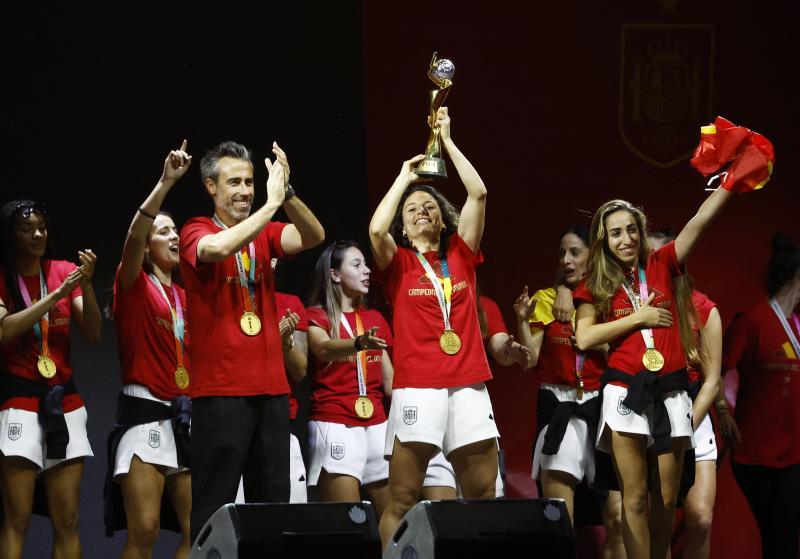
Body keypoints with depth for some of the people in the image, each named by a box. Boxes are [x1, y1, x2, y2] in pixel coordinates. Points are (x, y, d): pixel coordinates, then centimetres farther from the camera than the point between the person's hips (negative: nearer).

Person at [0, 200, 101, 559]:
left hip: (64, 399, 4)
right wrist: (57, 294, -19)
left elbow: (94, 334, 1)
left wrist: (86, 284, -14)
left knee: (68, 521, 0)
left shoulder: (64, 271, 8)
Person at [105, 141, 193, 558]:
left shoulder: (184, 297, 18)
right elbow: (133, 235, -19)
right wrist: (166, 183, -29)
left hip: (184, 416, 6)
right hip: (146, 411, -6)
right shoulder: (135, 286, 0)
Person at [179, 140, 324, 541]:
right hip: (220, 391, -5)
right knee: (214, 504, -4)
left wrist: (285, 194, -21)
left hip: (271, 388, 5)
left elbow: (313, 237, -6)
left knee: (273, 501, 7)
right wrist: (271, 203, -24)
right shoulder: (196, 232, -2)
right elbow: (217, 248, -25)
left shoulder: (265, 235, 12)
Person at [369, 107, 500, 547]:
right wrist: (404, 177, 1)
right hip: (417, 387, -3)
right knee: (402, 498, -5)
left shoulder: (460, 255, 14)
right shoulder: (398, 263, 7)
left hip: (469, 386, 3)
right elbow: (377, 229, -14)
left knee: (484, 495, 4)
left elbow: (478, 193, 6)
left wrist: (447, 140, 10)